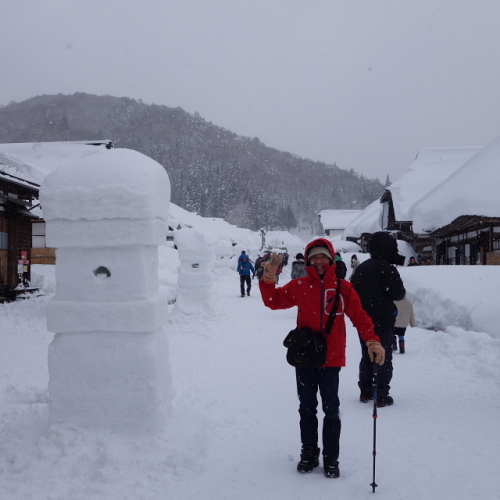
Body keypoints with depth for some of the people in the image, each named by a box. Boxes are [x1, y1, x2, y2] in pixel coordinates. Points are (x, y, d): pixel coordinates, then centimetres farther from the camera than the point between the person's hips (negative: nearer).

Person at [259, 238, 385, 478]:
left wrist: (372, 341, -19)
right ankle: (309, 453, 28)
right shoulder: (299, 286, 3)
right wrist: (268, 278, -12)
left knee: (331, 409, 5)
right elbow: (274, 300, 3)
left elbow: (360, 316, -6)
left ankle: (331, 458, 18)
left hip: (331, 359, -1)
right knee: (307, 408, 13)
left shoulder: (343, 287, -1)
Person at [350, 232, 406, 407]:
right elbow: (397, 293, -19)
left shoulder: (361, 267, 8)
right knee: (384, 358, 1)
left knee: (366, 356, 17)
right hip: (382, 321, -7)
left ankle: (365, 392, 21)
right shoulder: (386, 268, -16)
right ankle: (381, 396, 1)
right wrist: (402, 291, 2)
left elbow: (352, 289, 14)